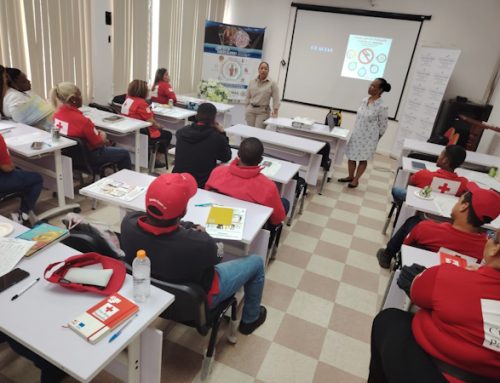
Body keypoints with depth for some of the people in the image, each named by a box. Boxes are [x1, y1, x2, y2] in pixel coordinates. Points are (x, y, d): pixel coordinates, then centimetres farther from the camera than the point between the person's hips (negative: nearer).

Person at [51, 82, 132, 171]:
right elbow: (99, 143, -20)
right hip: (87, 159, -8)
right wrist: (103, 136, 1)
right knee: (124, 153, 7)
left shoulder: (56, 115, -8)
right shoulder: (82, 121, -32)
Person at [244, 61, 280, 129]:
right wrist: (247, 108, 6)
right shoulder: (252, 82, 7)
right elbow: (247, 97, 12)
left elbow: (276, 100, -5)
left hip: (263, 111, -3)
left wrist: (275, 111, -13)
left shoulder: (272, 84, -3)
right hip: (250, 110, 3)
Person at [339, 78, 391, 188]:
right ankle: (350, 176, 33)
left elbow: (383, 126, -10)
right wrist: (356, 131, 14)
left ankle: (356, 180, 26)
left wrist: (375, 139, -3)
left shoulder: (382, 107, -18)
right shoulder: (364, 100, 0)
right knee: (351, 156, 13)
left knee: (363, 159, 10)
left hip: (368, 138, -6)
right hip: (356, 134, 6)